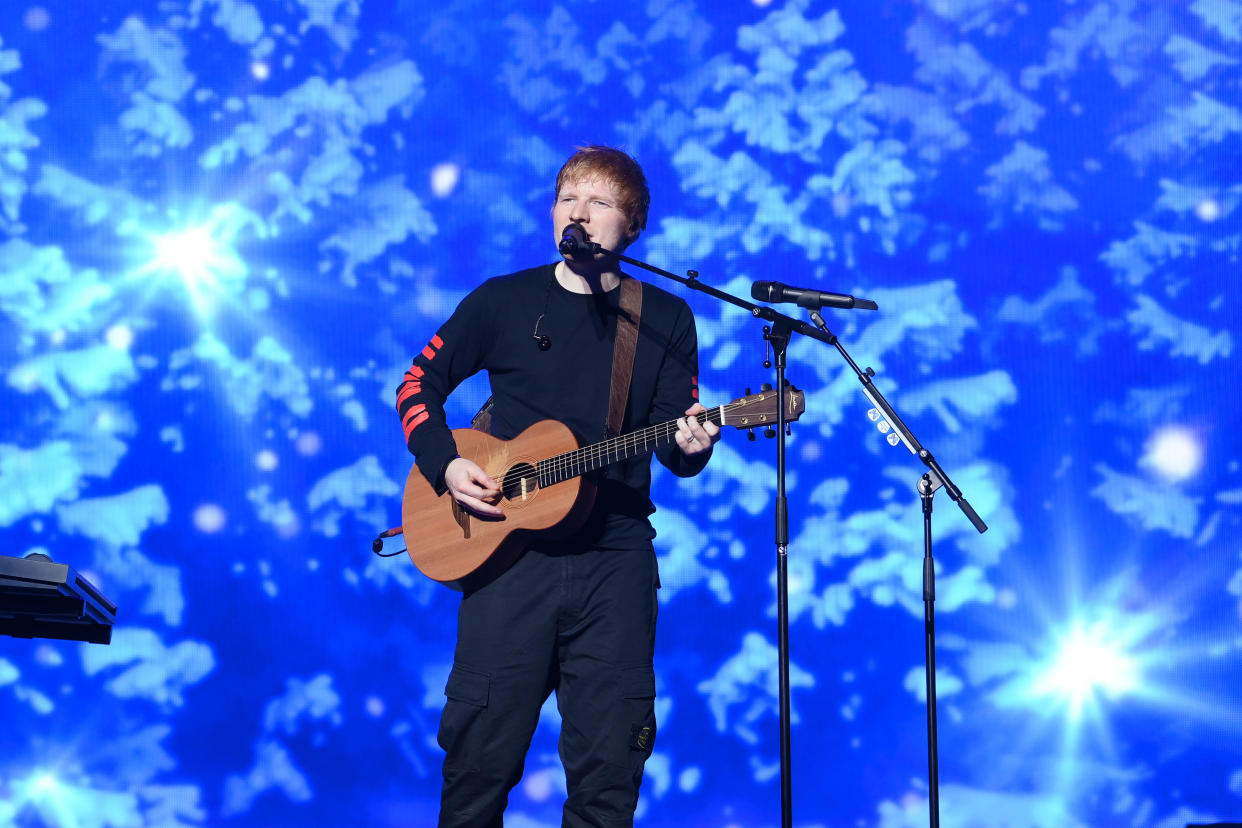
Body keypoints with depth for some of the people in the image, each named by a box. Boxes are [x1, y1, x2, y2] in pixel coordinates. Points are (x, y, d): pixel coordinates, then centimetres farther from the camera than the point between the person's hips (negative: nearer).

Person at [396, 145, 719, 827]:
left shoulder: (665, 318, 7)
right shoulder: (503, 302, 6)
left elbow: (674, 446, 6)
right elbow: (420, 384, 13)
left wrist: (689, 447, -17)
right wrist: (445, 465, -2)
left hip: (614, 557, 0)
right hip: (508, 545, 0)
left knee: (608, 762, 1)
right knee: (481, 750, 1)